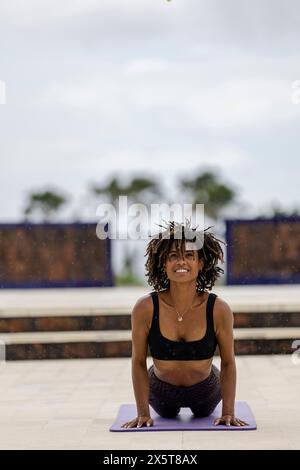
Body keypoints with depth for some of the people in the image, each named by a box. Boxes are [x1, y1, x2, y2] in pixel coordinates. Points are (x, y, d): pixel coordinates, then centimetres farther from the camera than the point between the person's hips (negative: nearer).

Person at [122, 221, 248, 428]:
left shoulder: (219, 309, -27)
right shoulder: (145, 308, -28)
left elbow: (228, 362, -15)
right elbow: (139, 362, -17)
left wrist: (228, 413, -16)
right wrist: (143, 414, -16)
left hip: (205, 391, 0)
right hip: (161, 391, 0)